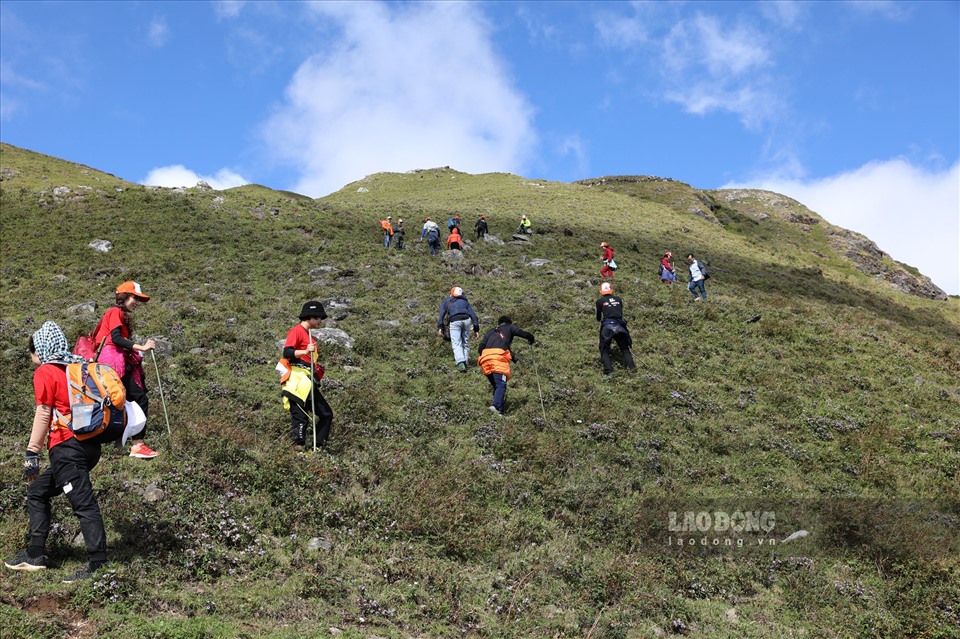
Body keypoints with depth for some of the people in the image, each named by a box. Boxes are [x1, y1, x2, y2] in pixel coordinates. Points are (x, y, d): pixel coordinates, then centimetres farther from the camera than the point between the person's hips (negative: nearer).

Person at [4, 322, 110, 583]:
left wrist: (31, 454, -7)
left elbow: (43, 414, -9)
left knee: (83, 504, -12)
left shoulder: (45, 371, -3)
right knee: (37, 493, 20)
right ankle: (35, 554, 23)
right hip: (89, 444, 9)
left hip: (67, 447, -9)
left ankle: (98, 564, -14)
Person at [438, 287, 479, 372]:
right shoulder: (464, 301, 31)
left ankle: (460, 363, -28)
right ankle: (465, 361, 6)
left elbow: (441, 314, 11)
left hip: (454, 321, -2)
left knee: (456, 344, -9)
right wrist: (476, 329, 16)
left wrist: (440, 327, 5)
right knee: (465, 343, 14)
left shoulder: (446, 302, 27)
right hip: (466, 320, 2)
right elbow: (473, 314, 20)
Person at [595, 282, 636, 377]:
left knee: (604, 350, 7)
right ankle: (631, 366, -2)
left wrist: (600, 319, 43)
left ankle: (608, 370, -12)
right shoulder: (618, 299, 17)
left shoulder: (600, 301, 9)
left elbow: (598, 318, 19)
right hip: (620, 326, 3)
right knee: (625, 349, 16)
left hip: (607, 326, -3)